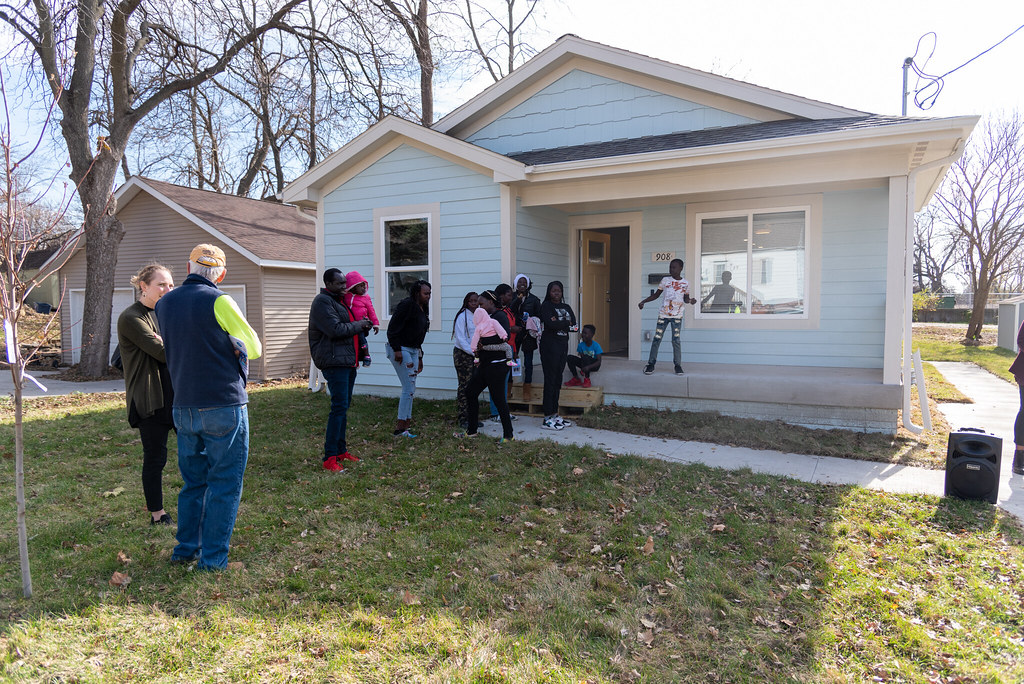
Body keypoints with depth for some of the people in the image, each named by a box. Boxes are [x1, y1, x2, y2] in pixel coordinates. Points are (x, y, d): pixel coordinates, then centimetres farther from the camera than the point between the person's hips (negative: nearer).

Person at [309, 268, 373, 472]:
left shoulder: (339, 300, 21)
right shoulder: (322, 302, -10)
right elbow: (335, 329, -21)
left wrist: (364, 326, 13)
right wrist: (358, 325, -8)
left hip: (348, 361, 10)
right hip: (334, 361, -10)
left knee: (343, 407, 14)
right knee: (339, 407, -14)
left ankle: (341, 450, 23)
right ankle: (329, 457, -11)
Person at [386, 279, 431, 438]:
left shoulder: (422, 309, 14)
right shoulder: (407, 305, -15)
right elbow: (393, 328, -19)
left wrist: (419, 357, 21)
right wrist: (397, 350, -22)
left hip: (413, 350, 10)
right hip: (400, 350, -10)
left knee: (410, 389, 10)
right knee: (409, 389, -10)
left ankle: (404, 427, 17)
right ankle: (400, 428, -2)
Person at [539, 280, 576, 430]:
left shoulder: (566, 307, 17)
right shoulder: (546, 305, -2)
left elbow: (574, 326, 5)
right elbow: (550, 324, -18)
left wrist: (558, 324, -9)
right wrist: (566, 323, -4)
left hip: (563, 346, 7)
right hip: (549, 346, -6)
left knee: (558, 380, 9)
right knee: (550, 380, -7)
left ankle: (555, 414, 16)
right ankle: (547, 419, -5)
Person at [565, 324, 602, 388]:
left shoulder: (596, 346, -16)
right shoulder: (581, 345, -4)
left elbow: (599, 361, -21)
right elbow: (581, 357, -5)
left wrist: (588, 367, -38)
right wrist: (583, 368, -26)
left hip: (594, 366, -5)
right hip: (585, 365, 5)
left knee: (585, 357, -35)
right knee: (570, 358, -17)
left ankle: (587, 380, -26)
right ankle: (576, 379, -13)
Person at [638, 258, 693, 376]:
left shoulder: (685, 283, 1)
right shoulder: (665, 280, 2)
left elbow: (686, 298, 10)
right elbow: (656, 295, 9)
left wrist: (690, 301, -13)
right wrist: (643, 302, -1)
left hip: (677, 315, -1)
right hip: (663, 314, 1)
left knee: (676, 340, -4)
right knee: (657, 338, -1)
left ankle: (678, 365, 6)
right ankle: (651, 364, 7)